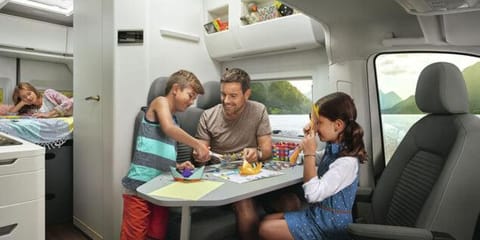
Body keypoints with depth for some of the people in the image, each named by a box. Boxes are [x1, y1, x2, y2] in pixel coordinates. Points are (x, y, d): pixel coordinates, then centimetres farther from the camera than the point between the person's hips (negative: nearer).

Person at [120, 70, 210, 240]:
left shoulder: (175, 120, 21)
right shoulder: (160, 102, -1)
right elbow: (169, 129, -22)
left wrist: (178, 166, 6)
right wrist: (198, 145, -15)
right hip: (140, 186, -8)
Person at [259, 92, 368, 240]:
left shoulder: (346, 161, -26)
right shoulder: (334, 148, 1)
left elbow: (313, 194, -30)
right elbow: (316, 160, 25)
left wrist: (309, 153, -26)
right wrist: (309, 138, 5)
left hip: (329, 226, -8)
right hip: (319, 214, 9)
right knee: (267, 220, 5)